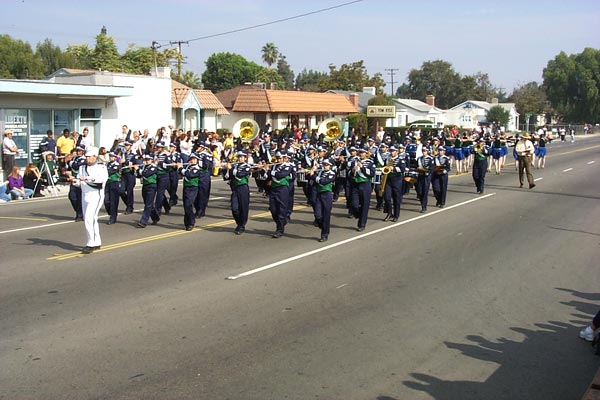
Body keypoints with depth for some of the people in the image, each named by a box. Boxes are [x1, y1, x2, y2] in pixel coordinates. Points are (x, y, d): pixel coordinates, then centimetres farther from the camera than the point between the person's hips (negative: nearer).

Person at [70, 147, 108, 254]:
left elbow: (103, 178, -23)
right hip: (84, 195, 7)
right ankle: (97, 243, 22)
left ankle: (91, 244, -11)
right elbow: (79, 183, 11)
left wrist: (87, 178, -30)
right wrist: (74, 180, -12)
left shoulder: (101, 167, -3)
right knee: (92, 220, 13)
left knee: (88, 219, -16)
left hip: (95, 195, -7)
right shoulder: (82, 168, 16)